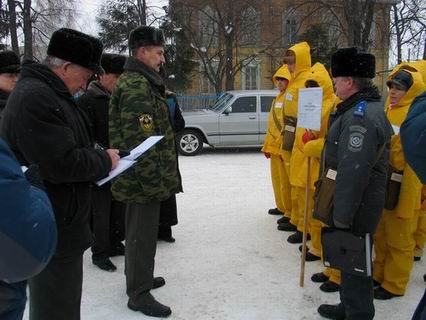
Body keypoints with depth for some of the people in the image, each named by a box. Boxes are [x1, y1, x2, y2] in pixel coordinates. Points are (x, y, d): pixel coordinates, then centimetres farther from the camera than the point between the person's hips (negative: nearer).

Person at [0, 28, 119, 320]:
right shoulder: (34, 98, -22)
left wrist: (99, 156, 4)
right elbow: (62, 164, -27)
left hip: (58, 222, 10)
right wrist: (104, 161, -11)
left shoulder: (48, 93, 13)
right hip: (54, 230, -10)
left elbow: (70, 145, 22)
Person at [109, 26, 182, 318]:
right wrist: (155, 182, -23)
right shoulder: (137, 85, -17)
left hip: (139, 178, 11)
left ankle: (139, 278, 37)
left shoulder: (139, 82, 17)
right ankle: (139, 294, 15)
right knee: (143, 233, 1)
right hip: (145, 178, -11)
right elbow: (139, 140, -24)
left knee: (139, 230, 21)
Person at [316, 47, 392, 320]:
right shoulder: (367, 108, 11)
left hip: (356, 206, -10)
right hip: (356, 202, 10)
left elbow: (353, 173, -29)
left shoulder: (360, 116, -24)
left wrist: (342, 217, -24)